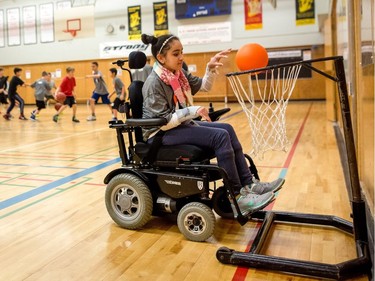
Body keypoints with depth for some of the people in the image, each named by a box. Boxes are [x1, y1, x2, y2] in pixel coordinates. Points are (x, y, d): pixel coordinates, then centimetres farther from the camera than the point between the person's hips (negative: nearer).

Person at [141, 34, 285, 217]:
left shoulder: (178, 73, 5)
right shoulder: (154, 83, -19)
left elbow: (204, 86, 16)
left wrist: (211, 68, -1)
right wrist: (193, 111, -25)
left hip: (180, 125, 9)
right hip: (161, 134, -9)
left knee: (227, 129, -1)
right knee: (220, 136, -22)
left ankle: (247, 184, -1)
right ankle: (237, 197, -17)